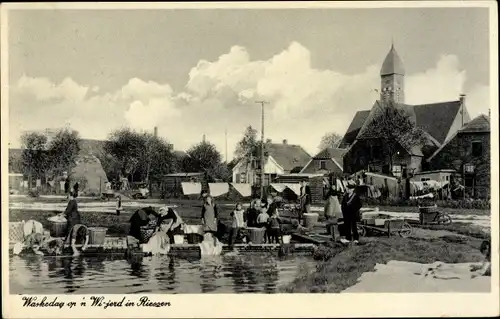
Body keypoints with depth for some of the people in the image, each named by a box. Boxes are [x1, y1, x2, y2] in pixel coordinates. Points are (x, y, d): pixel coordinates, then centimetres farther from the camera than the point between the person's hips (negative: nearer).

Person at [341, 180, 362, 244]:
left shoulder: (356, 196, -6)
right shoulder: (345, 196, 7)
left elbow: (360, 205, -4)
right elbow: (343, 204, 15)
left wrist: (354, 209, -10)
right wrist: (343, 211, 6)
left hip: (353, 214, -5)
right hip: (346, 214, 5)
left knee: (354, 226, 0)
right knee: (347, 226, 6)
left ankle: (356, 238, 10)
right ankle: (348, 238, 15)